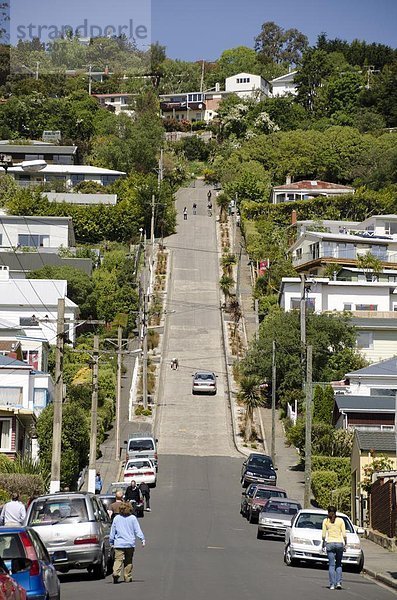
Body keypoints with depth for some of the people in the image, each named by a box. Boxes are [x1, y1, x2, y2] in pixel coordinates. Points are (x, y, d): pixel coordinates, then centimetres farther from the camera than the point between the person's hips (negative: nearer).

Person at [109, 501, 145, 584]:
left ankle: (116, 573, -29)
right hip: (130, 543, 0)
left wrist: (111, 542, 16)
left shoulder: (116, 518, 4)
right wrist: (142, 539, 1)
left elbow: (112, 531, 8)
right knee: (128, 561, 10)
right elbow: (137, 530, -2)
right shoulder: (133, 518, 0)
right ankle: (127, 577, 11)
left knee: (118, 559, -6)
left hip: (119, 543, 0)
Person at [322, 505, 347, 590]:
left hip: (330, 543, -1)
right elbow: (344, 534, 0)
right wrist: (345, 544, 7)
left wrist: (324, 543, 11)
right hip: (339, 543, 1)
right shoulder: (340, 520, 4)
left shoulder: (325, 521, 3)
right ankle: (339, 582, 0)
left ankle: (332, 584, -4)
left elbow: (324, 535, 0)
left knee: (331, 565, 2)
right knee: (338, 564, 13)